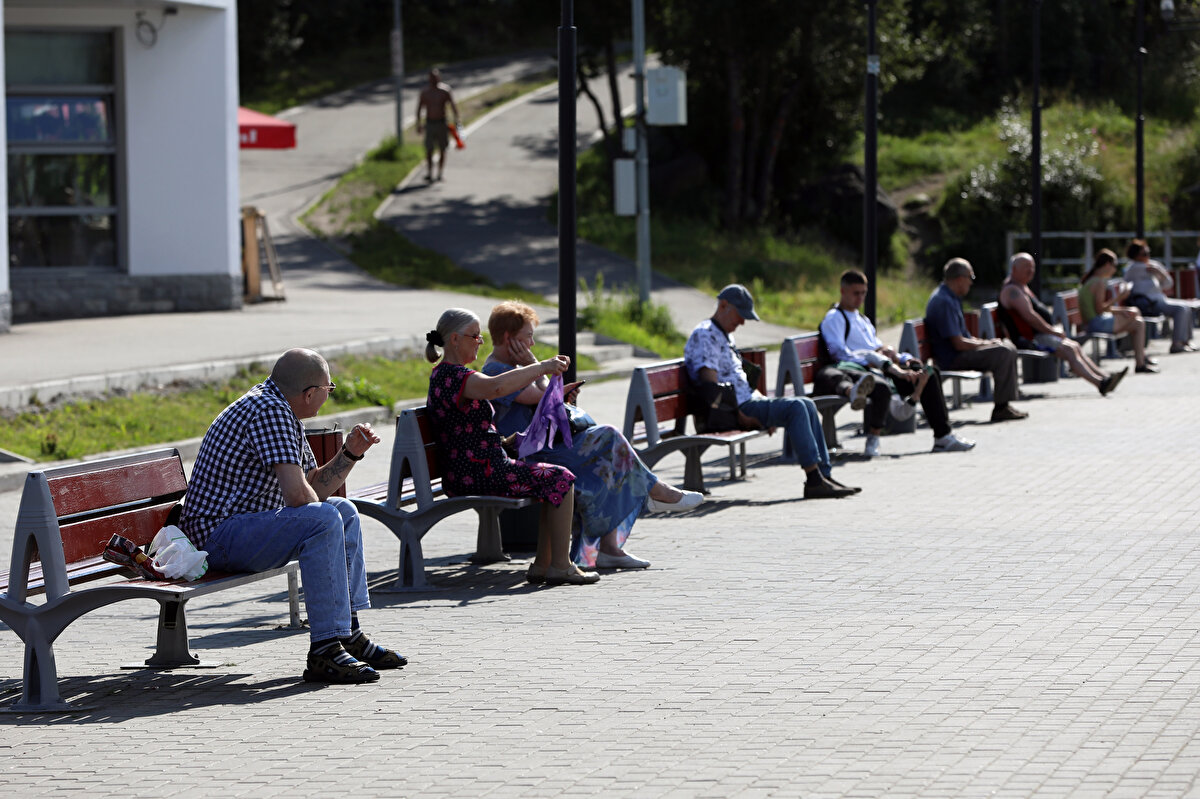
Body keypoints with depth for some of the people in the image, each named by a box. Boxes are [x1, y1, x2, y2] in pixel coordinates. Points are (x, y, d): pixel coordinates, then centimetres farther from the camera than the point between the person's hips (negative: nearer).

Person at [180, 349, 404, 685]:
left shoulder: (282, 412, 16)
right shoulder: (269, 410, -18)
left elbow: (315, 486, 21)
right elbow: (297, 494, -26)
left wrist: (350, 453, 7)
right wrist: (319, 515, -6)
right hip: (219, 534, -11)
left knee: (344, 511, 17)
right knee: (324, 519, -29)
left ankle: (349, 634, 13)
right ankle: (325, 651, -30)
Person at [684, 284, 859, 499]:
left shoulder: (725, 336, 23)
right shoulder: (705, 335, -11)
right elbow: (709, 383, -21)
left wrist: (762, 400, 12)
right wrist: (739, 416, -22)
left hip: (747, 402, 11)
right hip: (732, 409, -11)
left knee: (806, 405, 4)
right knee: (794, 407, -23)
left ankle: (824, 474, 1)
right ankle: (814, 480, -27)